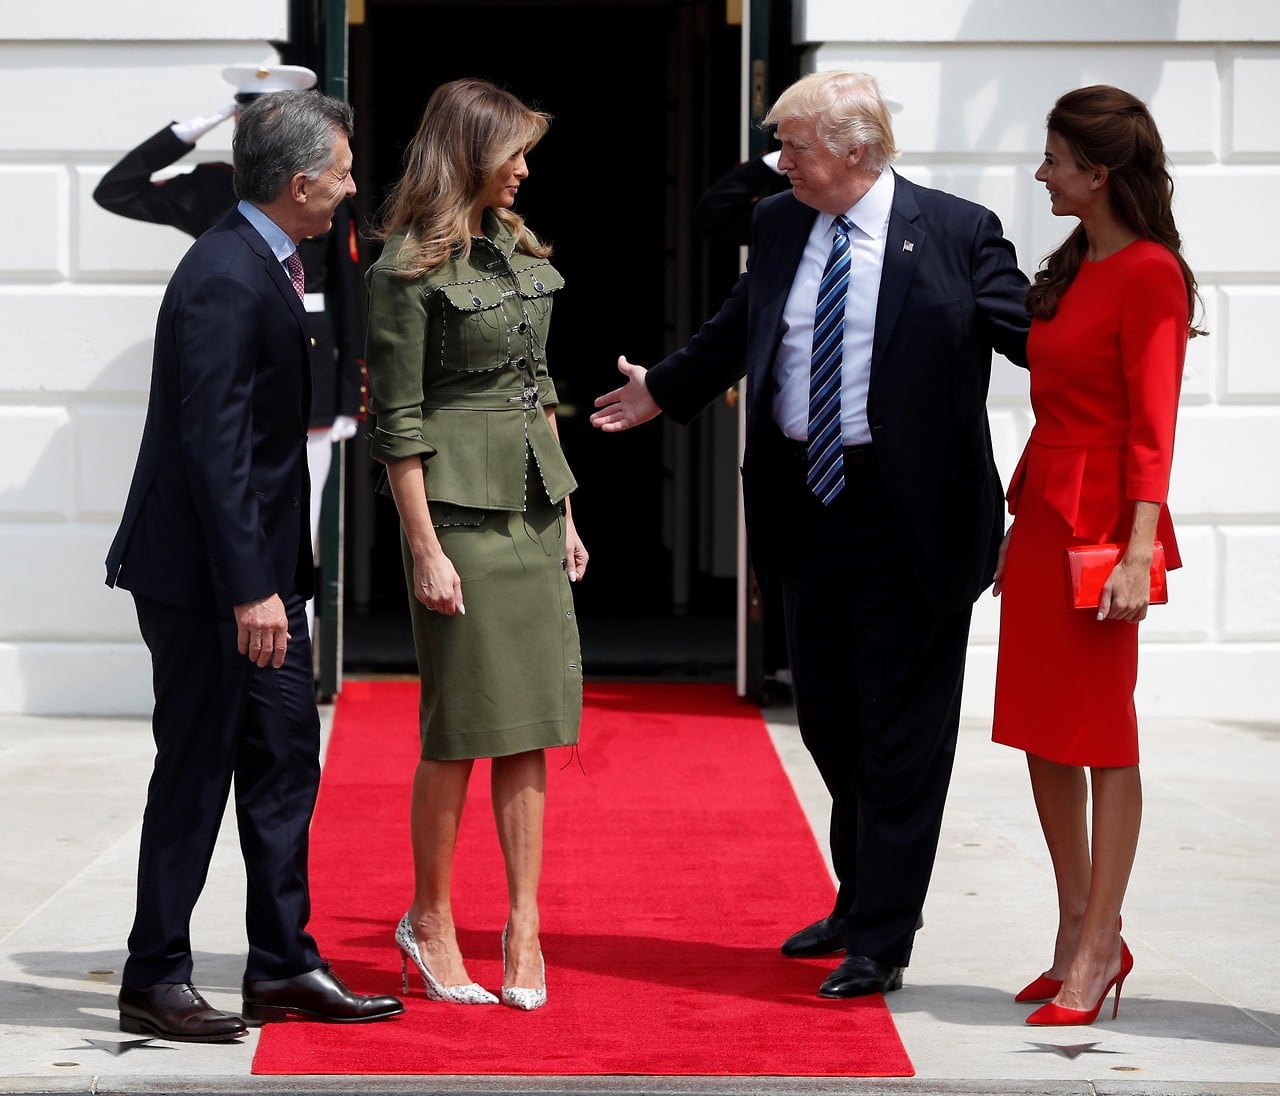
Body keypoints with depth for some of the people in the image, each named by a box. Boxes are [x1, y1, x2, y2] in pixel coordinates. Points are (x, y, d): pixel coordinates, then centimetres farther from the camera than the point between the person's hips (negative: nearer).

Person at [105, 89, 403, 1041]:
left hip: (262, 569, 10)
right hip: (206, 573, -10)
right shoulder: (226, 281, -21)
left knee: (285, 761, 12)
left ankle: (283, 965, 20)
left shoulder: (263, 265, 10)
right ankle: (155, 980, 8)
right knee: (196, 773, -2)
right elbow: (214, 445, -25)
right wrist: (250, 590, -26)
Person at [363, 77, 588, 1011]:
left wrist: (566, 514, 15)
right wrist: (425, 549, -14)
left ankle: (525, 924, 9)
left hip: (532, 505, 7)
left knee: (530, 723, 5)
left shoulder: (516, 247, 12)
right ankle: (430, 918, 12)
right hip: (461, 506, -7)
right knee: (462, 725, -1)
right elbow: (397, 419, -11)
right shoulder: (409, 267, -10)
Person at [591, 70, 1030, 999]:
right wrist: (662, 391, 36)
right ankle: (862, 900, 34)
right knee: (827, 714, 15)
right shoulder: (778, 225, 8)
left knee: (901, 728, 0)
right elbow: (735, 332, 24)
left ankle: (882, 941, 7)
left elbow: (1032, 335, -8)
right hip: (807, 506, 6)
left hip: (910, 516, -6)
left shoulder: (958, 233, -8)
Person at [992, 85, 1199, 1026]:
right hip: (1042, 515, 9)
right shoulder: (1074, 268, 14)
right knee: (1040, 733, 10)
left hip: (1099, 523, -9)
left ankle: (1097, 950, 2)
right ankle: (1080, 934, 18)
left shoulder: (1150, 276, -12)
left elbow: (1152, 428, -16)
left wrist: (1136, 551, -22)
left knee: (1100, 737, -3)